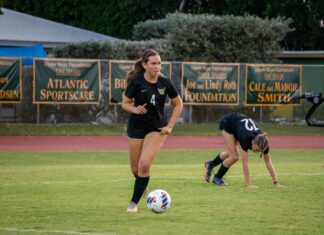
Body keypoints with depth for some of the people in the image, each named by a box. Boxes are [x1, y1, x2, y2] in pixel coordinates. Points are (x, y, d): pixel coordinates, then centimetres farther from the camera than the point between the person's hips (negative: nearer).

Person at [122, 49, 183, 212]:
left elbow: (178, 104, 4)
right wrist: (135, 109, -27)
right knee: (135, 169, 7)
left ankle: (134, 202, -6)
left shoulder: (165, 82, -8)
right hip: (136, 127, 0)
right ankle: (142, 187, 43)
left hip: (157, 128, 0)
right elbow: (125, 103, -5)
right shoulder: (136, 81, -13)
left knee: (145, 164, -18)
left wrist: (170, 126, -3)